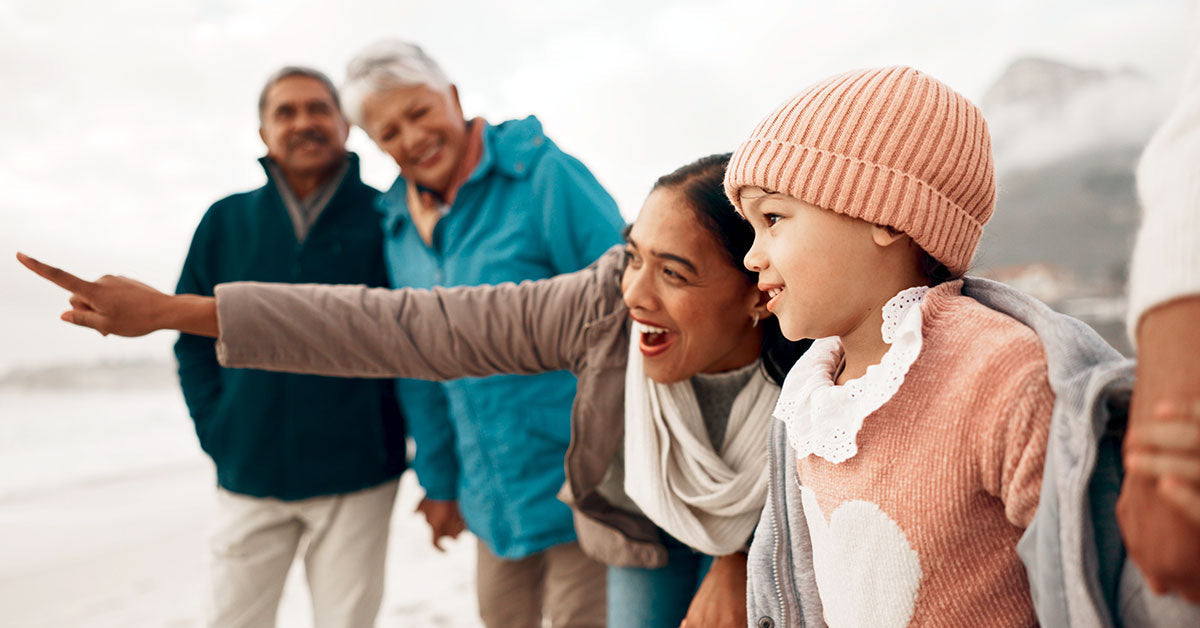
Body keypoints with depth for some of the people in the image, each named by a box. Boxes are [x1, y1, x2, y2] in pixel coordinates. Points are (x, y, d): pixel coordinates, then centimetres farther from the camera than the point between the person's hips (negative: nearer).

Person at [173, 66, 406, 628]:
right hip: (249, 474, 2)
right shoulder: (225, 222, 7)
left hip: (357, 477, -2)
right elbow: (193, 339, 10)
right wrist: (219, 433, 0)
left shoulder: (386, 219, -1)